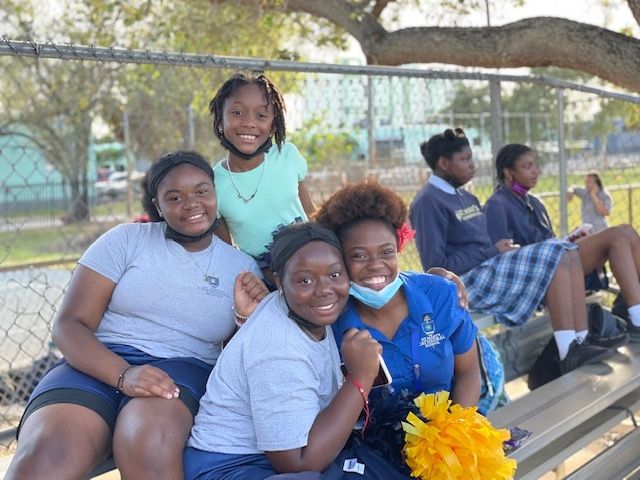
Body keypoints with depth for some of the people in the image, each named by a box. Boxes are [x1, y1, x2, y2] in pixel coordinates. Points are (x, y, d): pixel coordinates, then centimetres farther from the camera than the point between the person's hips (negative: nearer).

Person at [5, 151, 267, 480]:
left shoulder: (243, 267, 12)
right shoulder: (125, 240, 7)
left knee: (149, 446, -37)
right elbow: (69, 325, 0)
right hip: (101, 365, 0)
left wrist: (249, 318, -6)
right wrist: (123, 373, -18)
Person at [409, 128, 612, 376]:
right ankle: (569, 354, -22)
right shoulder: (429, 202, -10)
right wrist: (492, 252, -13)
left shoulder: (466, 197, 20)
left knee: (565, 251, -8)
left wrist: (504, 249, -2)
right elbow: (437, 266, -16)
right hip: (466, 283, -9)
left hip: (489, 267, 9)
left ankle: (581, 341, -18)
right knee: (554, 258, -19)